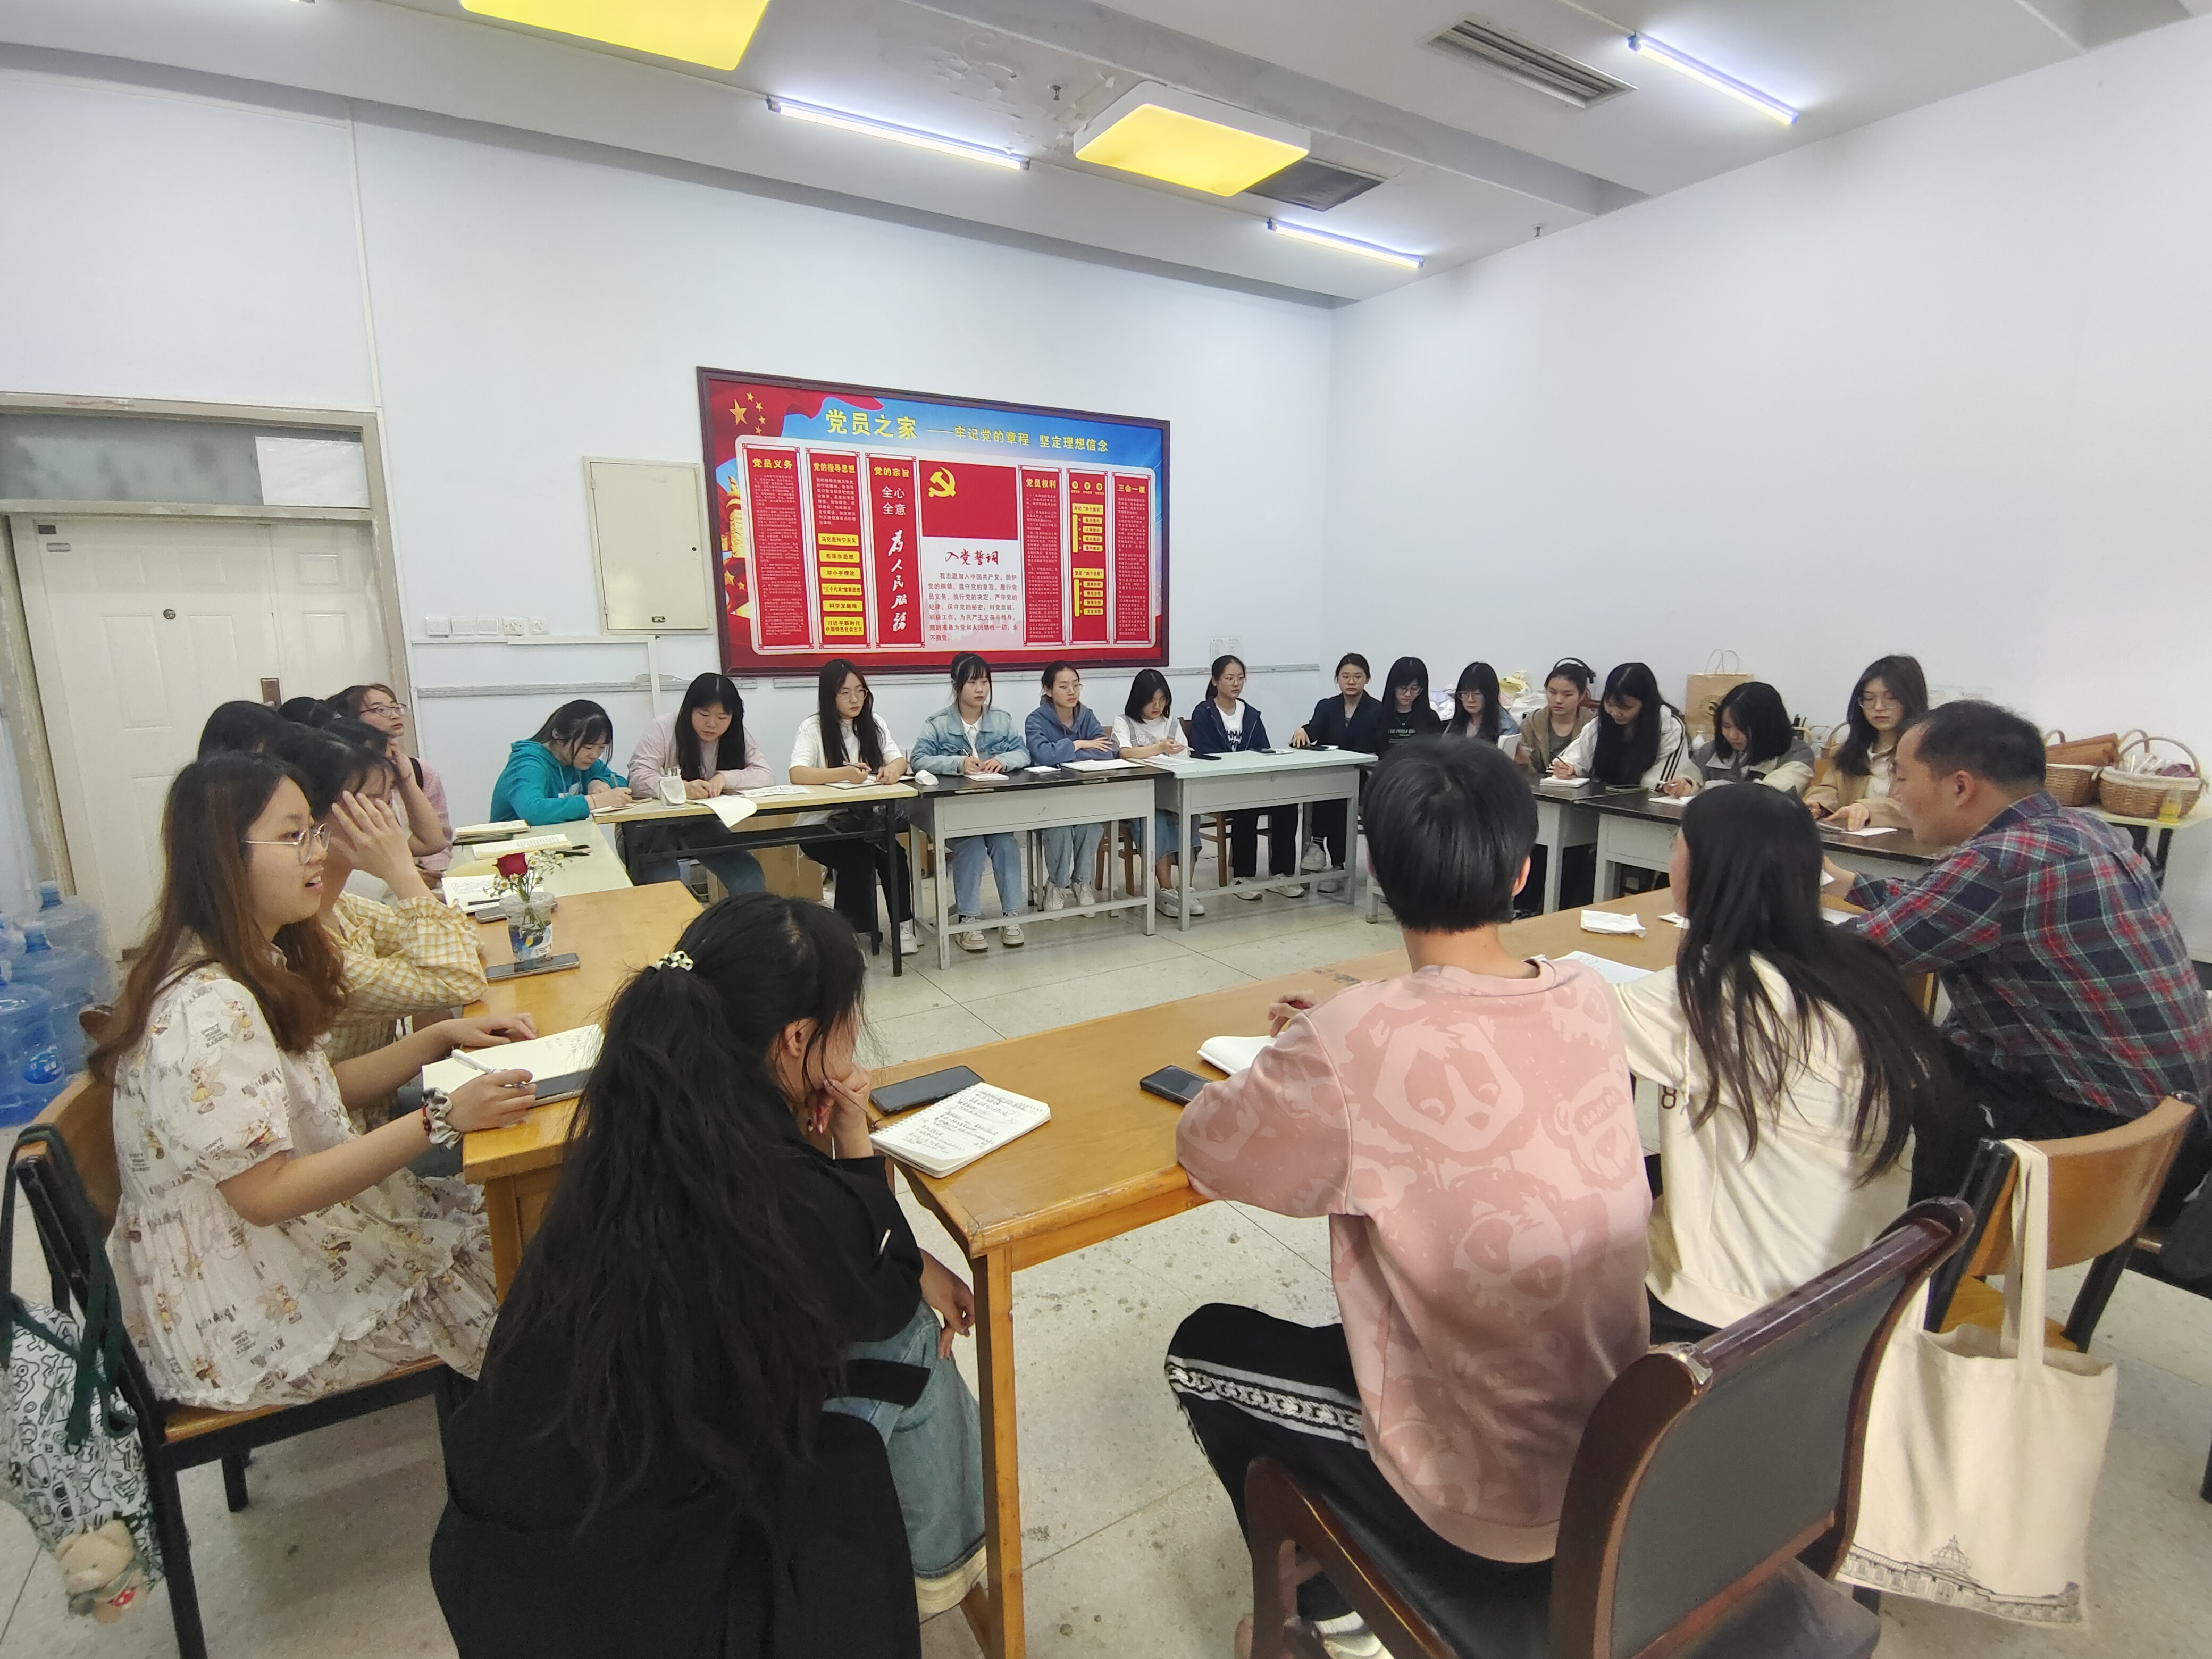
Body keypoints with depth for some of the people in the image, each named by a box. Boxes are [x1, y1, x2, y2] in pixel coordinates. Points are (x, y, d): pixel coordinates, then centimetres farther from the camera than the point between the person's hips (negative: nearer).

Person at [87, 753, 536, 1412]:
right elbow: (266, 1193, -29)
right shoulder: (207, 1009, -30)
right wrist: (440, 1121, -31)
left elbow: (315, 1087, 10)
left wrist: (440, 1038, -3)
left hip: (301, 1231, 9)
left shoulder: (262, 963, 1)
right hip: (250, 1318, -9)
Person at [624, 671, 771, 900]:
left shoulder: (738, 737, -1)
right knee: (664, 890, -28)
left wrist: (724, 778, -28)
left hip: (703, 824, 3)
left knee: (750, 879, -14)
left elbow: (766, 776, -10)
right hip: (654, 826, -3)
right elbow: (639, 779, -20)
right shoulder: (661, 729, -11)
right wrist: (681, 788, -39)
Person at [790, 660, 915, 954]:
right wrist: (843, 774, -38)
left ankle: (902, 926, -14)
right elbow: (797, 774, -21)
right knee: (858, 857, -30)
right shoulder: (812, 728, -6)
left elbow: (900, 760, -1)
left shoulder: (874, 724, 9)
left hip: (867, 821, 3)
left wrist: (894, 768, -27)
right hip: (822, 825, -3)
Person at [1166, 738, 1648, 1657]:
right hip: (1620, 1446, 6)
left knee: (1205, 1349, 16)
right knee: (1342, 1336, 30)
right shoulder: (1588, 996, -11)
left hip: (1492, 1494, -6)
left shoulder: (1354, 1043, -30)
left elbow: (1203, 1148, -14)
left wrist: (1295, 1063, 0)